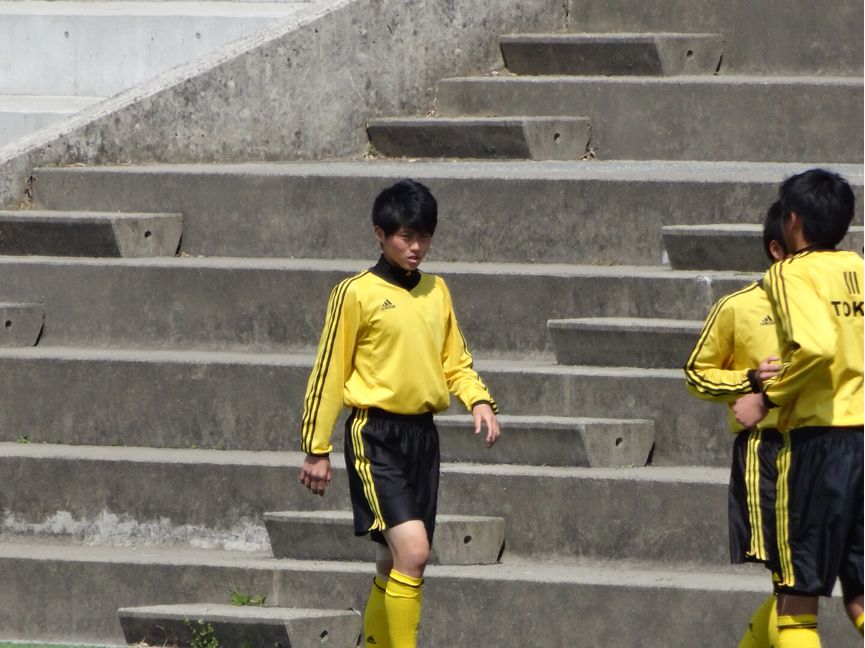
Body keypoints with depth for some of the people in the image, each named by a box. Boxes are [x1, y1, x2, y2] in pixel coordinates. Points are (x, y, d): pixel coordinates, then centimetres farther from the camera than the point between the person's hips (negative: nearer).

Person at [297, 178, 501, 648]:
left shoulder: (436, 291, 12)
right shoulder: (357, 293, -6)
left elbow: (455, 362, 20)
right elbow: (328, 373, -3)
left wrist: (479, 400, 0)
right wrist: (316, 449, -4)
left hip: (422, 433, 6)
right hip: (375, 435, -6)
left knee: (394, 563, 11)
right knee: (413, 550, -20)